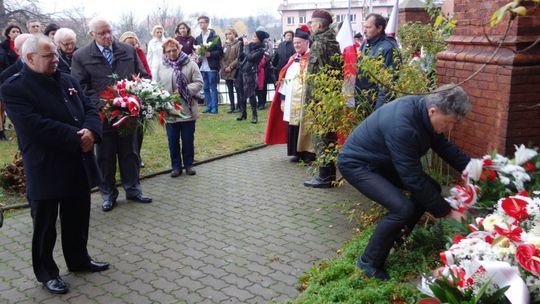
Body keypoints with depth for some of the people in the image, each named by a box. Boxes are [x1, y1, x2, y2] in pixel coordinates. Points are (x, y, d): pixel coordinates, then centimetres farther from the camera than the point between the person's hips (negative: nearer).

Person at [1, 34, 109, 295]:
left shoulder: (68, 81, 10)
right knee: (45, 226, 10)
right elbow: (36, 126, -23)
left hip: (78, 166, 6)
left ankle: (79, 260, 38)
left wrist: (90, 131, -16)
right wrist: (76, 138, -23)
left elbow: (90, 109, 6)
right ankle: (46, 272, 26)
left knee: (78, 219, 19)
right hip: (45, 171, -6)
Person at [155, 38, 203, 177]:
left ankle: (188, 164, 23)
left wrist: (183, 91, -16)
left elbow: (198, 83, -5)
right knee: (173, 140, 8)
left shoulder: (190, 64, -1)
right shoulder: (161, 67, 8)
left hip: (187, 110, -2)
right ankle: (176, 166, 20)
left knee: (188, 139, 8)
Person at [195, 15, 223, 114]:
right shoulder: (198, 38, 13)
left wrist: (210, 54, -18)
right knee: (206, 88, 9)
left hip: (212, 67, -5)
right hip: (202, 67, 5)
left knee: (213, 88, -1)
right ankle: (208, 106, 16)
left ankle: (214, 107, 4)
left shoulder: (215, 37, -2)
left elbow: (220, 51, -5)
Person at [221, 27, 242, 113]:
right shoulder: (225, 44, 14)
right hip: (226, 71, 6)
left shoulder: (239, 43, -6)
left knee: (238, 89, -1)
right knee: (230, 90, 10)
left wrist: (231, 67, -14)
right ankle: (232, 107, 17)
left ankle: (239, 107, 6)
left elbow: (239, 58, -12)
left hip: (235, 70, -6)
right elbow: (222, 57, 11)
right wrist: (224, 67, -4)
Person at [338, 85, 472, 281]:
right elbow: (413, 179, -31)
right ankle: (369, 262, -4)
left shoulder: (423, 109, -10)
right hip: (356, 163, -9)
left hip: (382, 161, 9)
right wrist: (448, 212, -23)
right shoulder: (402, 125, -36)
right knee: (403, 208, -24)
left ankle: (396, 238, 19)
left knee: (431, 189, 4)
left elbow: (445, 148, 6)